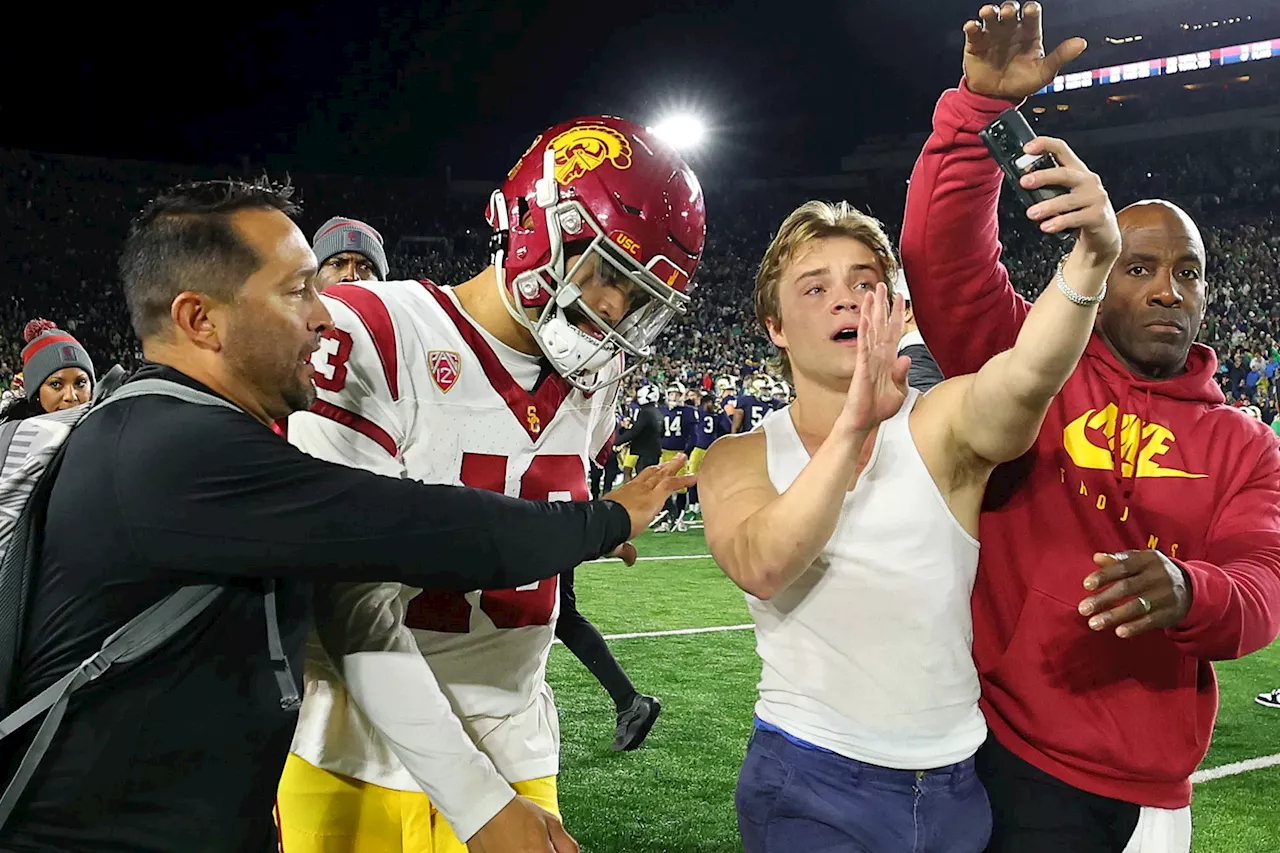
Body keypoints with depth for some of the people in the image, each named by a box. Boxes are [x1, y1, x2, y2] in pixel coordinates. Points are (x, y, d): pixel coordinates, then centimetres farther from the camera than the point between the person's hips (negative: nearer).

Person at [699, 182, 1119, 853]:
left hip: (956, 783, 1)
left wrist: (1091, 257, -44)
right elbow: (761, 569, -22)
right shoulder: (737, 460, -1)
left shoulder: (942, 426, -5)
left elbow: (1027, 375, -27)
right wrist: (853, 425, -30)